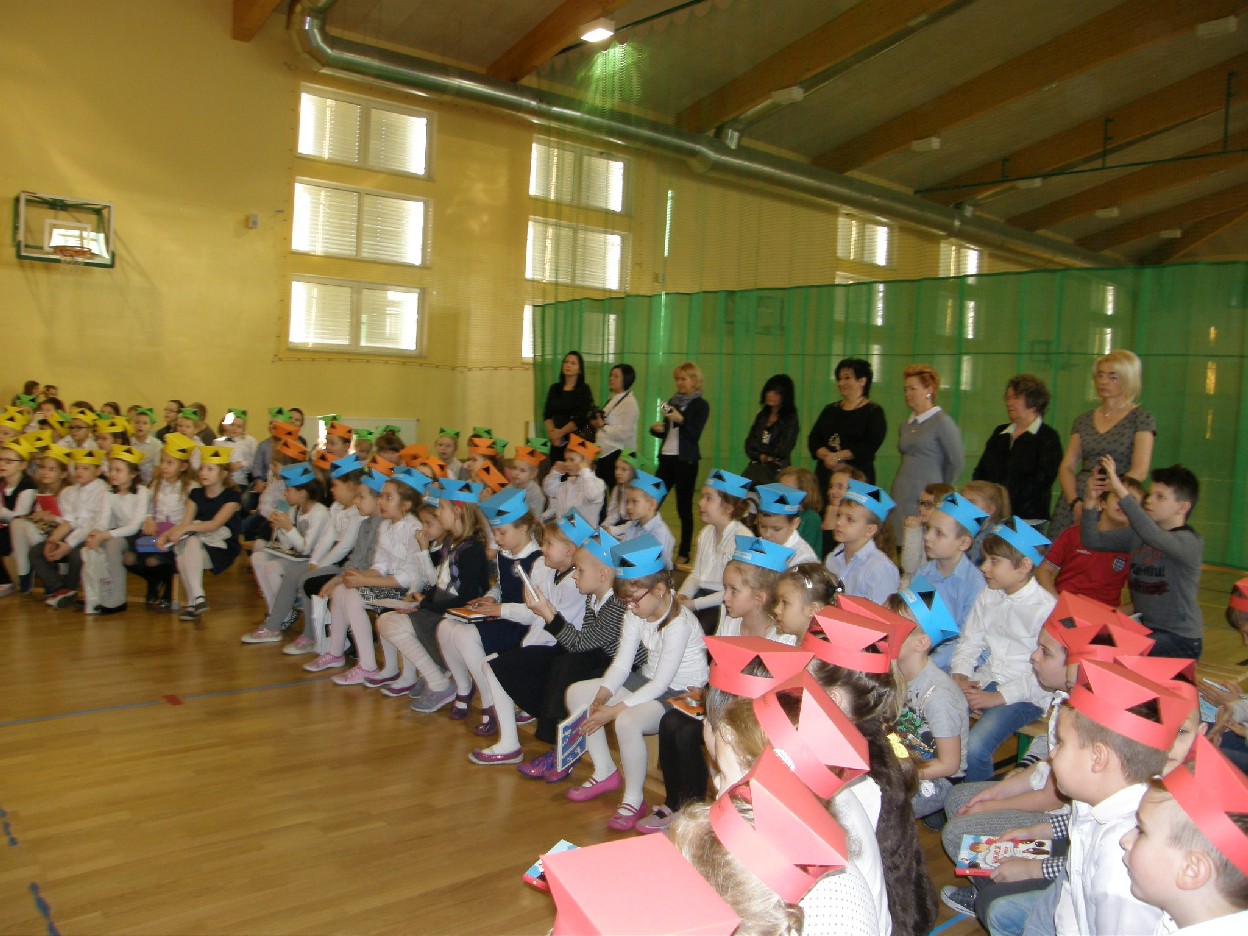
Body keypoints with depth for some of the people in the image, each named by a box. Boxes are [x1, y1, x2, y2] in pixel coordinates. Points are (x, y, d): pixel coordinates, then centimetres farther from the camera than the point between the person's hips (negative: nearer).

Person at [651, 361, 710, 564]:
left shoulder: (701, 405, -3)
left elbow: (695, 435, -12)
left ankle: (684, 553, 7)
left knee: (684, 508, 0)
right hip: (666, 457, 6)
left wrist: (681, 420, -27)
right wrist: (656, 428, -2)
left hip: (686, 460, -6)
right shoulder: (673, 401, 15)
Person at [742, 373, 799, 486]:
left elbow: (783, 450, -5)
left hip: (776, 469, -4)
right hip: (755, 466, 4)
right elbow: (749, 442, 11)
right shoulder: (762, 415, 17)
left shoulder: (790, 419, 0)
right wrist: (761, 456, -4)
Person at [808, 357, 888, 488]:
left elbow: (870, 445, -10)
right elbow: (813, 440, 9)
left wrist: (838, 456, -14)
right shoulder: (830, 410, 18)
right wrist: (827, 455, -11)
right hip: (825, 476, 4)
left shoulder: (874, 412, 3)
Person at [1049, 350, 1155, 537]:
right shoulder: (1083, 420, 16)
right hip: (1074, 505, 4)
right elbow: (1066, 467, 9)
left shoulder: (1141, 418, 3)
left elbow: (1140, 471, -8)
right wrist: (1076, 502, -9)